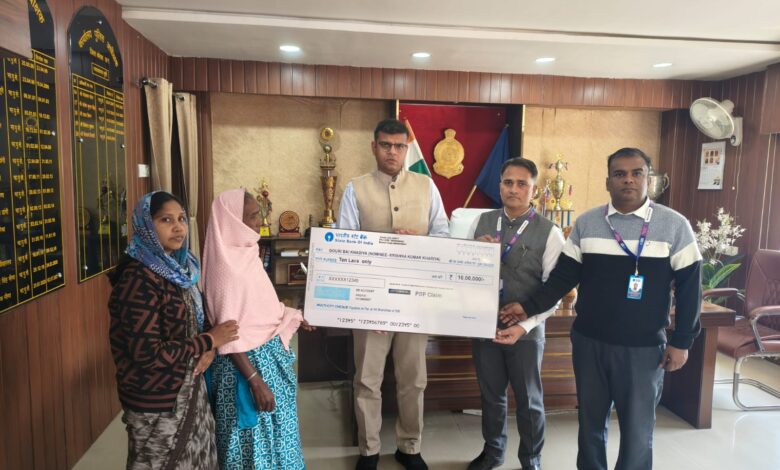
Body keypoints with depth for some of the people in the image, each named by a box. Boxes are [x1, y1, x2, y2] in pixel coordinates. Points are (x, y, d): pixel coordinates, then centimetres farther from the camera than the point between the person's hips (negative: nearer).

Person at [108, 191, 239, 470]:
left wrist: (209, 347, -7)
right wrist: (209, 340, -17)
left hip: (188, 389, 8)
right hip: (156, 400, -8)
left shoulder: (179, 268, 3)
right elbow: (148, 354, -26)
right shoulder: (138, 279, -23)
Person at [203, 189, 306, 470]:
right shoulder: (227, 265, -23)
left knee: (272, 434, 22)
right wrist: (255, 381, -23)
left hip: (269, 354, 9)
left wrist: (293, 317, 14)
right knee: (254, 441, 9)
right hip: (250, 361, -9)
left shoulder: (246, 253, 3)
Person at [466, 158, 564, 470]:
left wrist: (524, 325, -19)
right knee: (491, 394, 20)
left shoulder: (549, 233, -9)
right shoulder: (481, 222, 1)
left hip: (525, 330, -3)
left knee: (528, 400, 16)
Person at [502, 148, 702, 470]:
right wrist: (529, 307, -4)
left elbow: (688, 287, -2)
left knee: (637, 428, 10)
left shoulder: (674, 225, -4)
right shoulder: (586, 223, 0)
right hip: (588, 341, 2)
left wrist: (681, 341, -5)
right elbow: (563, 277, 4)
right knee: (590, 420, 17)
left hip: (643, 347, -2)